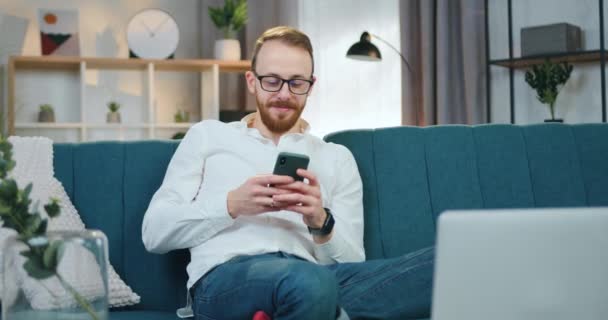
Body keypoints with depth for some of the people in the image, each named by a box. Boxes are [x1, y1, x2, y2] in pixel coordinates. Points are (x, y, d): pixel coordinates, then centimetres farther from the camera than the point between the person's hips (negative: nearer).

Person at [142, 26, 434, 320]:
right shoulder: (207, 136, 20)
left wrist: (320, 222, -7)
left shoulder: (337, 157, 23)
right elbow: (154, 233, 11)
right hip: (226, 279, -2)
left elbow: (352, 263, 15)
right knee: (311, 282, -41)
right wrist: (232, 205, -5)